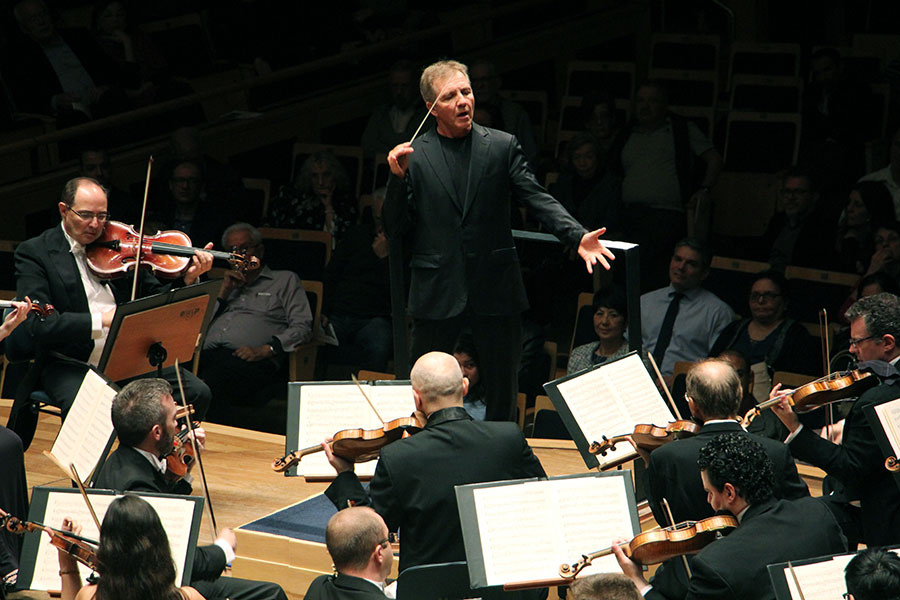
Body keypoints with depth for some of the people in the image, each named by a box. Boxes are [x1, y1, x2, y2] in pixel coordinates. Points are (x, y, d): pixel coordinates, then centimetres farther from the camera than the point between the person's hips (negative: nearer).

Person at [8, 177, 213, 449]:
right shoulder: (35, 253, -2)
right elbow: (38, 324, -15)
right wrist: (101, 320, -26)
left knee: (197, 393, -14)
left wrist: (188, 278, -5)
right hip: (71, 364, -4)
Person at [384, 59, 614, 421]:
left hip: (495, 289, 1)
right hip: (436, 292, -1)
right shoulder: (413, 156, 2)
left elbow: (537, 199, -4)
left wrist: (577, 237, -20)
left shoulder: (503, 147, 4)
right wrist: (398, 178, -15)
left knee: (502, 390, 9)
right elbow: (394, 229, 0)